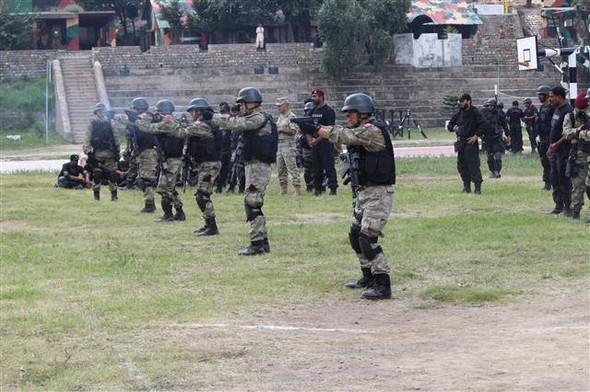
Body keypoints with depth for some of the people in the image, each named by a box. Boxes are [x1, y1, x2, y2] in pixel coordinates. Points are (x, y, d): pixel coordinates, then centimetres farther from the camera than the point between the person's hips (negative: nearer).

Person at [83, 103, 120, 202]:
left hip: (109, 153, 1)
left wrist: (117, 151, 5)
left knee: (112, 175, -2)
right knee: (97, 175, 1)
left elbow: (115, 137, 9)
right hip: (97, 154, -1)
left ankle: (114, 195, 3)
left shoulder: (109, 123, 7)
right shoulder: (92, 125, 2)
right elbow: (87, 140, -1)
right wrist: (88, 152, -10)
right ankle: (96, 196, 9)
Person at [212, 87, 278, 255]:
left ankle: (257, 244, -13)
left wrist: (211, 116, -7)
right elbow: (236, 123, 19)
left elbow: (234, 123, -16)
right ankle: (263, 242, 16)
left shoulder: (258, 118, -13)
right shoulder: (255, 119, 19)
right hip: (255, 166, 10)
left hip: (257, 166, -10)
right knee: (255, 205, 13)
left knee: (252, 203, -11)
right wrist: (215, 117, 6)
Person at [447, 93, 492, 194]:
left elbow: (484, 125, -18)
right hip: (460, 142, 8)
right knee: (461, 165, 9)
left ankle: (477, 188, -10)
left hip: (471, 142, -7)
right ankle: (466, 187, 19)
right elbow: (449, 124, 22)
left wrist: (477, 135, -17)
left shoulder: (475, 112, -9)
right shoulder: (459, 113, 13)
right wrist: (453, 128, 0)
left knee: (473, 164, -11)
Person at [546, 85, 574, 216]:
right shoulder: (556, 110, 15)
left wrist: (556, 144, -19)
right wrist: (550, 147, 20)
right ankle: (558, 205, 22)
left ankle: (567, 207, 2)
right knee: (554, 179, 14)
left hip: (563, 152, -10)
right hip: (554, 151, 10)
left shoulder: (568, 111, -16)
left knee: (564, 180, -5)